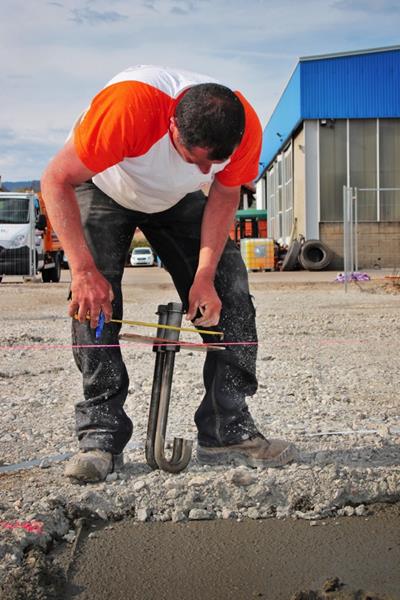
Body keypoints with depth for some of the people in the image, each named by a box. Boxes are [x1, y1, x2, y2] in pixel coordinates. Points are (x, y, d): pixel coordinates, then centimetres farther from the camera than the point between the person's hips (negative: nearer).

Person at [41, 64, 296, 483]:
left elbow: (224, 196, -12)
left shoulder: (246, 128, -30)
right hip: (102, 190, -3)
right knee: (93, 299, -22)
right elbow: (57, 181, -35)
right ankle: (100, 437, -13)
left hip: (179, 200, 3)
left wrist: (205, 275, -22)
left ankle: (228, 431, -4)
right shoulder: (129, 106, -42)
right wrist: (83, 269, -42)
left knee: (230, 294, -11)